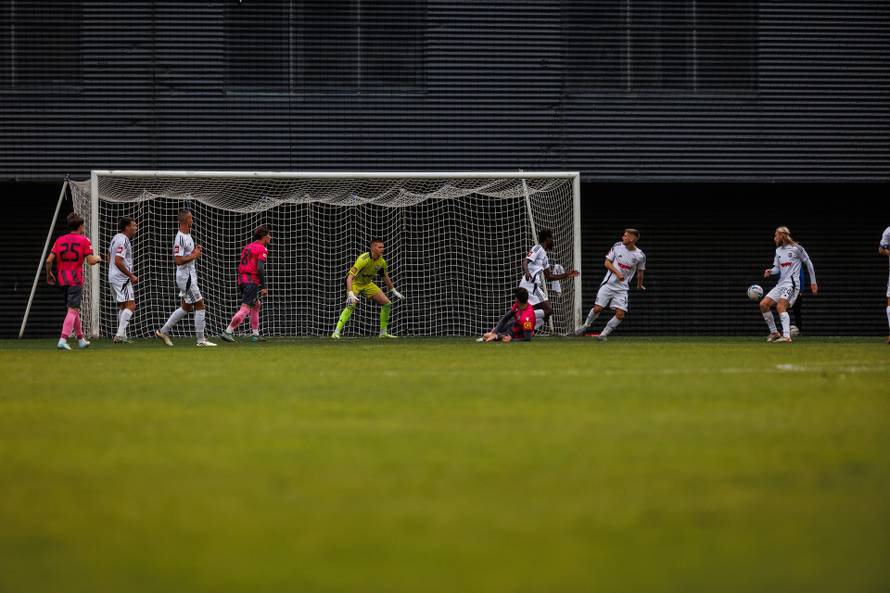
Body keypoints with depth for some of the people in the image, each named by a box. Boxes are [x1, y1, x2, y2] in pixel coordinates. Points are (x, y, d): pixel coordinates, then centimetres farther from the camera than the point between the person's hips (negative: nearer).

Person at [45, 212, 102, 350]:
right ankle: (63, 340, -20)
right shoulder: (84, 241, -5)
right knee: (73, 310, -7)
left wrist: (49, 274, 17)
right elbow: (91, 261, -10)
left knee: (74, 309, 18)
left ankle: (81, 339, 27)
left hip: (63, 280, 5)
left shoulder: (60, 240, 7)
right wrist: (98, 258, 12)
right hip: (76, 280, -5)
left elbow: (49, 260, 1)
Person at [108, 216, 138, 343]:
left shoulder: (116, 238, 15)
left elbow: (109, 258, 23)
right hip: (121, 279, -11)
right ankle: (120, 334, -21)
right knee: (131, 305, -14)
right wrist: (131, 276, -17)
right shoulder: (123, 240, -16)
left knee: (123, 306, 16)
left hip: (113, 276, 11)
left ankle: (121, 335, 18)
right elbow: (118, 261, -24)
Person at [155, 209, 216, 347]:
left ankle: (164, 331, 20)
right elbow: (178, 260, -24)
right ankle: (201, 340, -2)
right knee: (199, 306, -6)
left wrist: (195, 250, 7)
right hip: (186, 277, -10)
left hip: (190, 275, 10)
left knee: (186, 307, 15)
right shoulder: (180, 238, -19)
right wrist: (194, 255, -17)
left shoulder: (188, 235, 13)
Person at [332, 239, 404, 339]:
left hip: (367, 284, 7)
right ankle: (336, 332, -31)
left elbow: (386, 277, 13)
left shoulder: (381, 262, -9)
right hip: (355, 283, -7)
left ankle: (383, 332, 14)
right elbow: (350, 277, -38)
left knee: (387, 304, 1)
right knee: (352, 304, -32)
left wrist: (393, 291, 20)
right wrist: (350, 294, -49)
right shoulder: (364, 259, -32)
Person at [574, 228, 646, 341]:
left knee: (620, 314, -11)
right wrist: (617, 272, -16)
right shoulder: (617, 246, -3)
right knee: (597, 308, -6)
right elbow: (607, 262, 0)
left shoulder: (640, 255, -3)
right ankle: (585, 326, 21)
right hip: (608, 284, -1)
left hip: (623, 288, 1)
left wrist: (639, 285, 27)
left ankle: (604, 333, 7)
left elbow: (640, 271, 15)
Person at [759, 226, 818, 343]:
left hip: (792, 283, -8)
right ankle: (774, 333, 8)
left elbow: (808, 263, 2)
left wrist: (813, 283, 4)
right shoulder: (778, 250, 17)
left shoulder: (796, 248, -3)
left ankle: (786, 336, -37)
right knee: (763, 305, -1)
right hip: (781, 284, 8)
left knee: (780, 306, -28)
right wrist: (770, 271, -7)